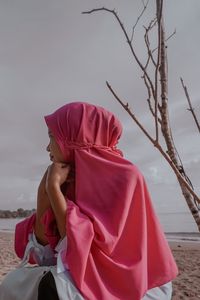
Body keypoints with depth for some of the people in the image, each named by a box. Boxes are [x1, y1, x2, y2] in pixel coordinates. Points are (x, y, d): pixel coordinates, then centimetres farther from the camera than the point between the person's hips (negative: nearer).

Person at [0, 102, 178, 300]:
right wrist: (45, 191, -15)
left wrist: (54, 188, -24)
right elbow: (43, 251, -4)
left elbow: (88, 248, -27)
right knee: (17, 282, -11)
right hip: (93, 277, 6)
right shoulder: (69, 180, -1)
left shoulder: (124, 176, -21)